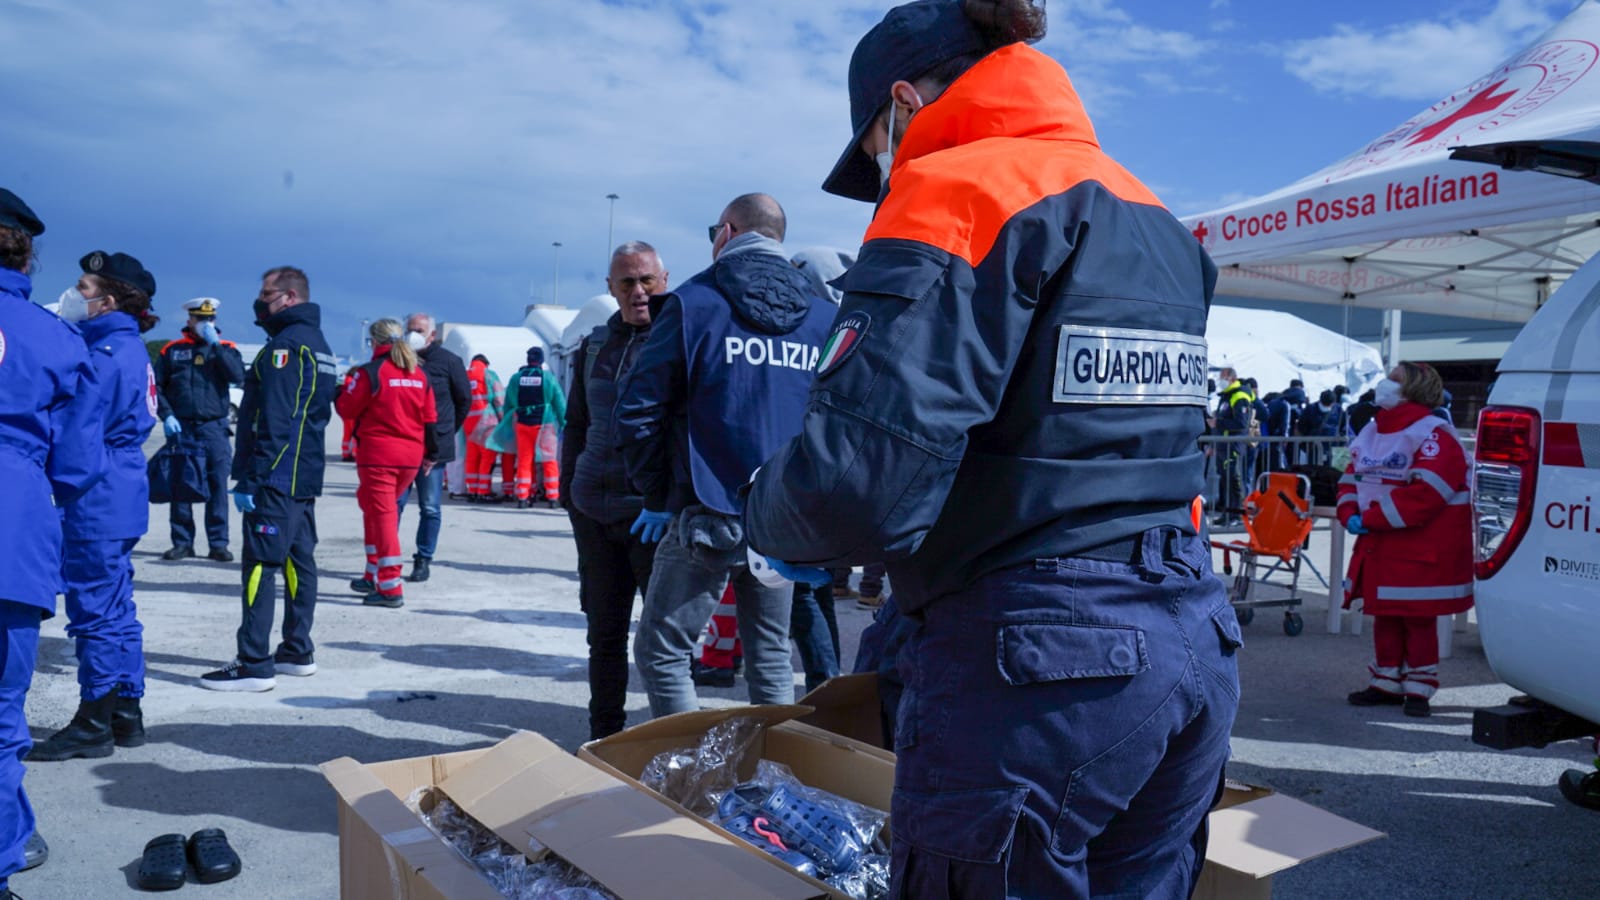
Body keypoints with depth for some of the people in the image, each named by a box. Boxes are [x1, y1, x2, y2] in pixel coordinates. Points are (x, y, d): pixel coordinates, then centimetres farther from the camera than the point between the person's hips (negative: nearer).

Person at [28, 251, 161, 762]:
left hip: (97, 507, -10)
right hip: (120, 502, 10)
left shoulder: (106, 354, -16)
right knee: (116, 609, 15)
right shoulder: (130, 348, 14)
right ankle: (126, 716, 23)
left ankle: (93, 726, 8)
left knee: (95, 610, -1)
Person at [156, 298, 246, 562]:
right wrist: (166, 416, -4)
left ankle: (218, 543, 5)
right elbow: (157, 387, 8)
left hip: (214, 426, 0)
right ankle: (182, 542, 12)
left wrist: (215, 344, -13)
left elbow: (238, 375, -12)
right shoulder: (173, 350, 8)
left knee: (217, 485, -1)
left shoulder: (226, 348, 8)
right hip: (180, 427, 1)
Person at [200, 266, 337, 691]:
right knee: (298, 560, 13)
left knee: (260, 565, -8)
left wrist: (250, 478, -20)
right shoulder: (319, 346, 18)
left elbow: (273, 422, -20)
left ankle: (255, 665, -6)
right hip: (306, 477, 10)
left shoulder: (284, 346, -13)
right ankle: (297, 652, 20)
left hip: (276, 479, -10)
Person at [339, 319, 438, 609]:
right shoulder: (419, 374, 8)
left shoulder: (370, 372, -10)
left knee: (382, 515, -3)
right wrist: (430, 453, 19)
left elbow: (347, 409, -3)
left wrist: (339, 394, 18)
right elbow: (430, 418, 11)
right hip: (411, 455, 6)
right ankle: (374, 576, 25)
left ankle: (391, 588, -4)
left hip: (378, 454, -6)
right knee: (375, 507, 21)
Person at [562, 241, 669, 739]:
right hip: (595, 508, 5)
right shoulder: (595, 346, 13)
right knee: (604, 628, 12)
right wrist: (569, 491, 14)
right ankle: (603, 734, 24)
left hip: (654, 509, -5)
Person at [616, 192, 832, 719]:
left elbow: (638, 411, -6)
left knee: (661, 652, 7)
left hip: (706, 517, -4)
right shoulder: (825, 316, 7)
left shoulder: (692, 303, -4)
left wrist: (658, 497, 3)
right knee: (770, 657, 16)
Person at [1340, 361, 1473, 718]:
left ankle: (1418, 688, 13)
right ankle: (1386, 683, 24)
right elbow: (1351, 476, 13)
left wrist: (1370, 520, -23)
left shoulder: (1432, 434, -16)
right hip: (1378, 548, 8)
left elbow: (1424, 493, -25)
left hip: (1420, 551, -7)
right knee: (1383, 616, 13)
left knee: (1418, 619, 2)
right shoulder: (1372, 431, 11)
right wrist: (1350, 513, -7)